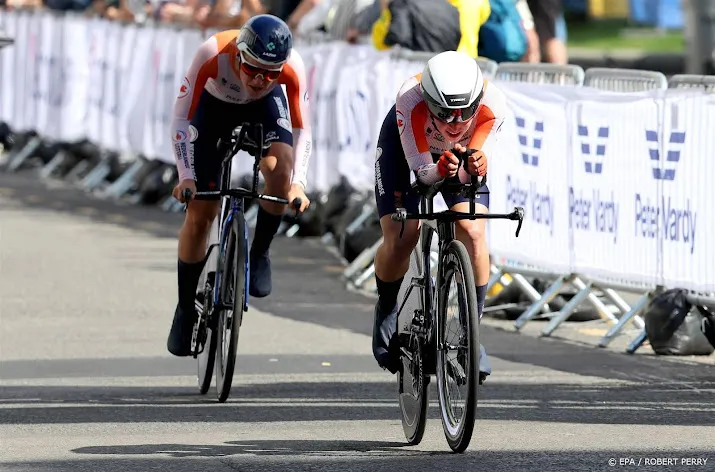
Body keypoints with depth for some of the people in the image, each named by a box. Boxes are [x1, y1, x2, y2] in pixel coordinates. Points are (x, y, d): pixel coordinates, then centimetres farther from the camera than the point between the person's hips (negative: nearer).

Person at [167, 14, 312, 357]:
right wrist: (186, 177, -39)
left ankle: (260, 254, -8)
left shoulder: (291, 67, -34)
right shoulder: (212, 54, -39)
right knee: (200, 212, -5)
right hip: (215, 107, -1)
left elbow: (301, 129, -25)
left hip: (265, 108, 1)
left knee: (278, 167, -31)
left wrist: (298, 183, -38)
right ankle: (185, 308, 10)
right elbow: (181, 118, -32)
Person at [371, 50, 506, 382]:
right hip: (405, 146, -1)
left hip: (462, 153, 2)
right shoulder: (410, 99, -42)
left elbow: (468, 175, -32)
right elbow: (422, 171, -36)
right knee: (400, 239, -16)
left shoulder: (493, 104, -37)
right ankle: (386, 308, 16)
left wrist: (475, 167, -56)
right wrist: (439, 170, -58)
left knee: (472, 232, -20)